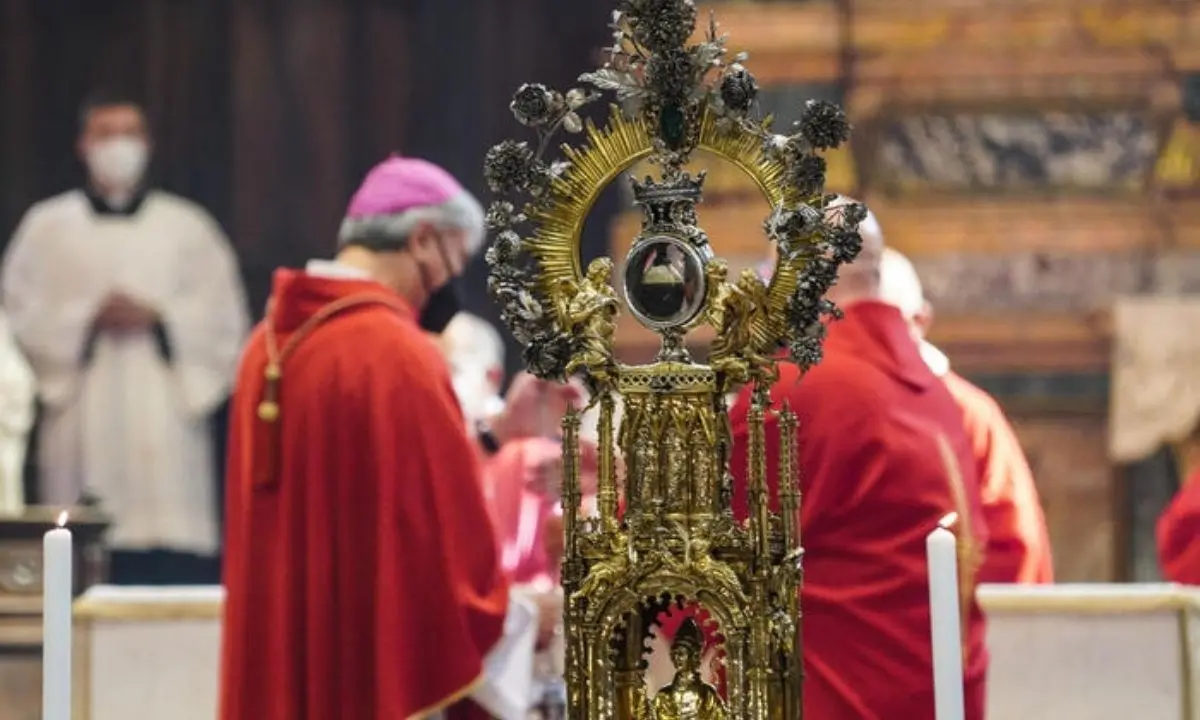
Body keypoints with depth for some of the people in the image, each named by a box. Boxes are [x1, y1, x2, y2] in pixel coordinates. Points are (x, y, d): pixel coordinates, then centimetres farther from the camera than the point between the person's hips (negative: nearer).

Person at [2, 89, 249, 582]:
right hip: (85, 427, 0)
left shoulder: (188, 227, 12)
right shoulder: (48, 227, 11)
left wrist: (157, 318, -8)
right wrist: (90, 319, -9)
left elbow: (223, 320, 6)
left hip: (166, 425, 0)